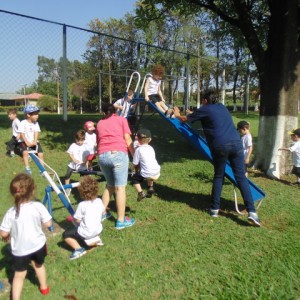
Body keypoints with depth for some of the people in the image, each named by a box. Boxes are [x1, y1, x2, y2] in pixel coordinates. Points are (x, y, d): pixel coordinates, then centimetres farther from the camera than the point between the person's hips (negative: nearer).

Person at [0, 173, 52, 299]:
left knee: (19, 275, 18)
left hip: (20, 249, -1)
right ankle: (44, 287, 49)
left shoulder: (10, 213, -20)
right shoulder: (38, 206, -21)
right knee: (39, 265, 29)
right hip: (38, 245, 2)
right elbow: (48, 223, -12)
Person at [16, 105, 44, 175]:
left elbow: (36, 132, -4)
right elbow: (21, 134, -15)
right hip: (24, 142, -4)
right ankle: (27, 168, -22)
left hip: (33, 142, 4)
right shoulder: (23, 123, -11)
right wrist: (27, 143, -23)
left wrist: (34, 141, -18)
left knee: (40, 154, -11)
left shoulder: (36, 123, 2)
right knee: (25, 152, -32)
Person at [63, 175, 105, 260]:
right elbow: (102, 212, 9)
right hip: (98, 230, 6)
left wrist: (73, 219, 5)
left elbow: (77, 220, -17)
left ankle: (79, 249, -7)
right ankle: (96, 239, 19)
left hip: (86, 233, -6)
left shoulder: (82, 205, -23)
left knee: (65, 234, 9)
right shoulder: (99, 201, -7)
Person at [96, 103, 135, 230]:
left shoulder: (99, 123, 24)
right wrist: (135, 156, 8)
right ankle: (121, 220, 1)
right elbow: (127, 140, 5)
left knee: (110, 185, 21)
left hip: (102, 155, 4)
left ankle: (102, 213, 29)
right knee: (120, 187, -2)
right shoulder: (121, 119, 14)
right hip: (118, 154, -4)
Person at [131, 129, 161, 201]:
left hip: (147, 174, -6)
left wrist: (137, 171, 18)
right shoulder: (151, 148, 13)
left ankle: (140, 193, 2)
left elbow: (135, 164, -2)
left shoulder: (138, 149, -4)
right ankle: (150, 188, 29)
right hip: (157, 173, 6)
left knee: (134, 178, 18)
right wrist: (140, 167, 29)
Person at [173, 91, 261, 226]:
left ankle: (215, 209, 18)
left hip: (220, 146, -4)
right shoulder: (222, 107, 26)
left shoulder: (204, 109, 10)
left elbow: (186, 119, 20)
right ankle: (252, 211, -4)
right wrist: (195, 113, 57)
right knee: (241, 177, 2)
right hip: (236, 143, 4)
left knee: (218, 177, 12)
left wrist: (177, 115, 42)